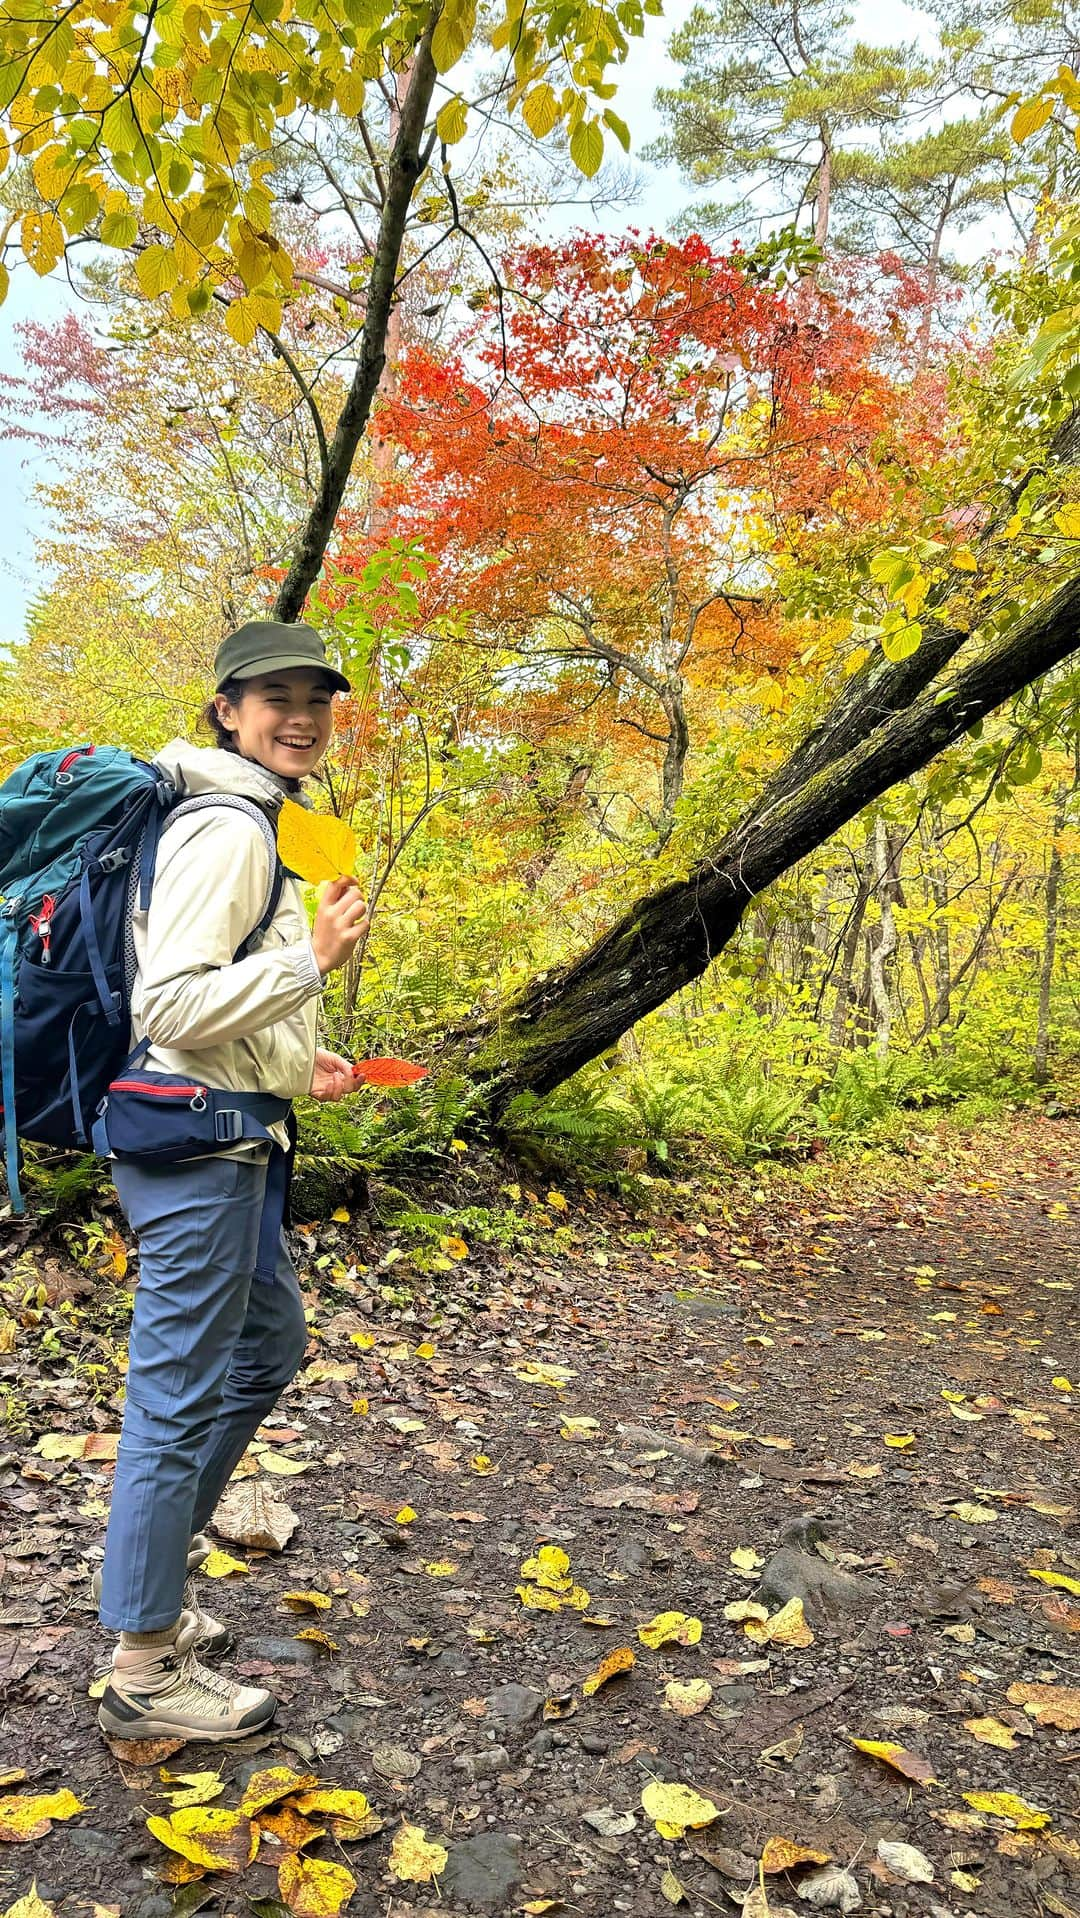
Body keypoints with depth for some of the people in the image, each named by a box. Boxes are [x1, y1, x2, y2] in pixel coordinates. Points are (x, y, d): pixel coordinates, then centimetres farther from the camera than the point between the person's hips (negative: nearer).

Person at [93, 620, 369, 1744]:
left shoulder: (246, 822, 15)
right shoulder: (228, 829, -17)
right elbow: (168, 1006, -25)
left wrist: (297, 1065, 20)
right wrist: (311, 960, -26)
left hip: (229, 1142, 11)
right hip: (194, 1146, -11)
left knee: (269, 1345, 23)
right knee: (182, 1396, 0)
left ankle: (156, 1564, 37)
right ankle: (145, 1671, 16)